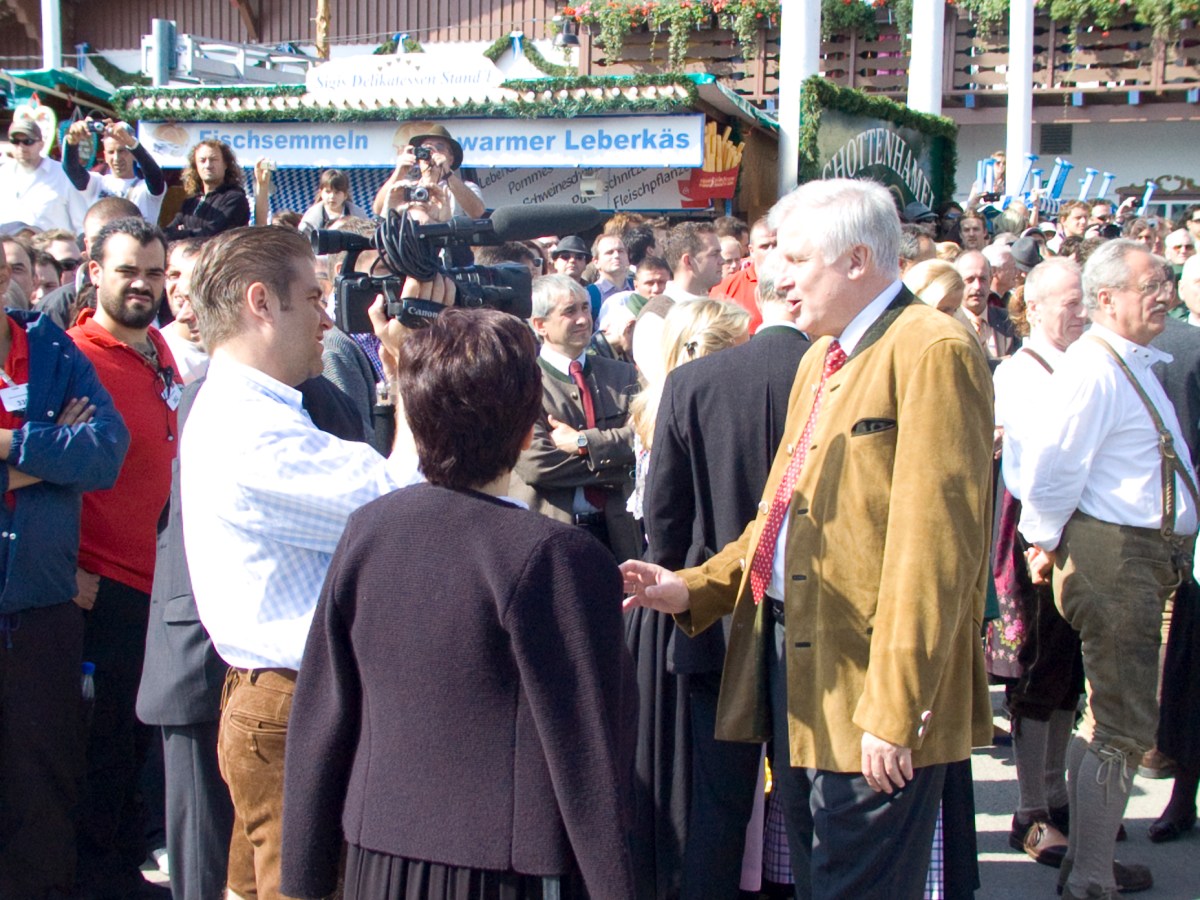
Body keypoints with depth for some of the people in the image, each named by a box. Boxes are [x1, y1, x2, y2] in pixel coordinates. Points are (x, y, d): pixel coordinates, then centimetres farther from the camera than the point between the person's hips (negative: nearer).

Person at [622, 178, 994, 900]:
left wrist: (894, 712, -22)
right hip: (791, 668, 9)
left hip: (865, 681, -9)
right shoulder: (820, 359, 18)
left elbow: (934, 543, -20)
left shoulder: (931, 351, -13)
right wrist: (694, 590, 7)